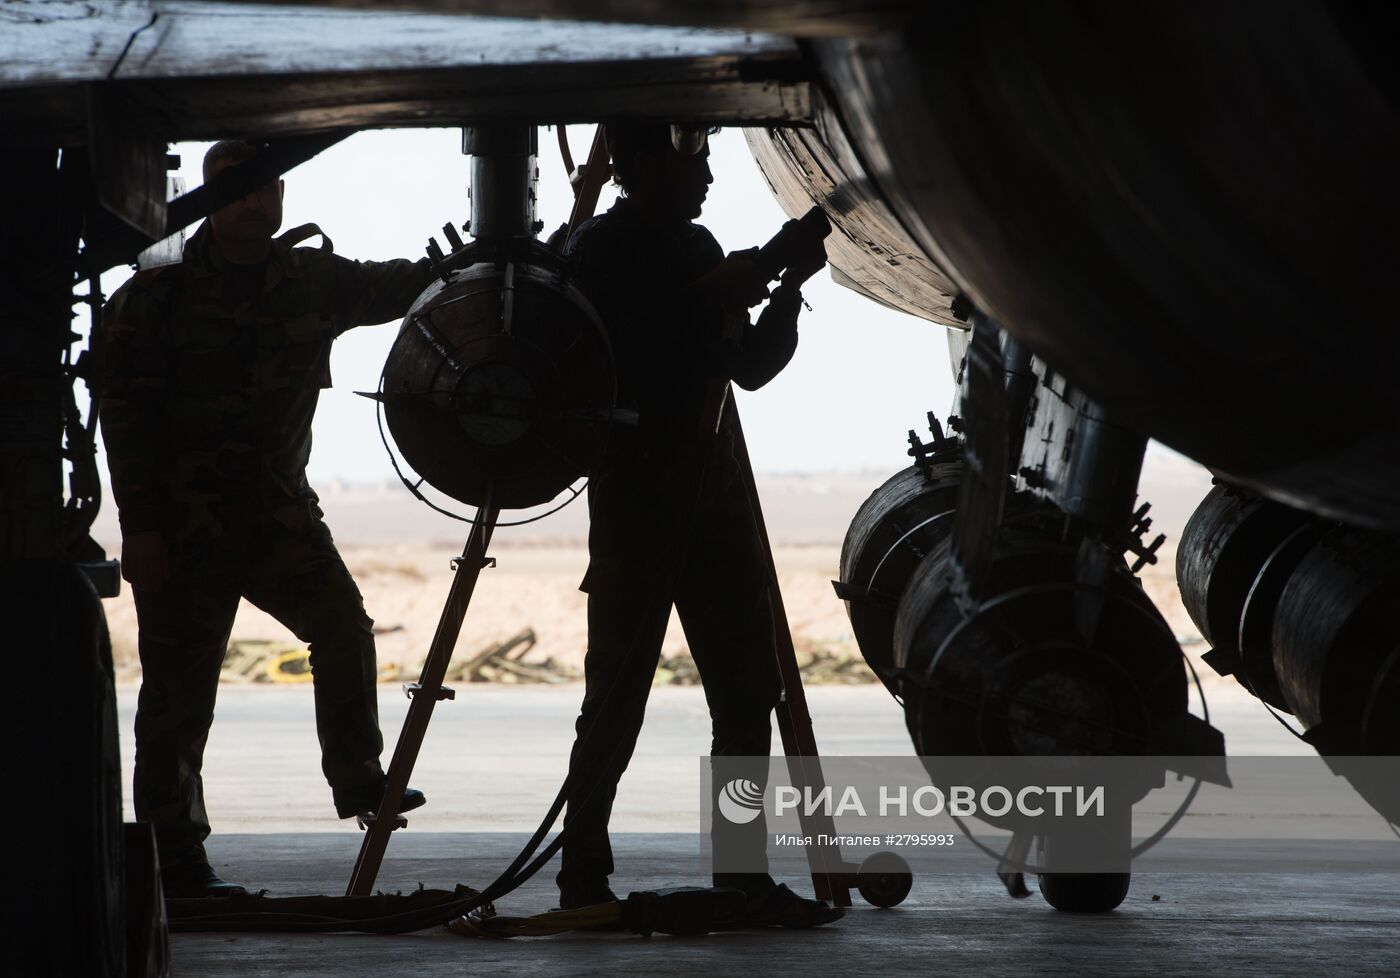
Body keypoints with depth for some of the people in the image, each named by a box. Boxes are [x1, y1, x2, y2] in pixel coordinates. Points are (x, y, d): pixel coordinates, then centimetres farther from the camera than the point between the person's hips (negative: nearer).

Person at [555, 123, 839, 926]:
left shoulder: (698, 249, 17)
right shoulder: (597, 252, -6)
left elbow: (751, 367, 20)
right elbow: (606, 363, -19)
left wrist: (786, 290, 4)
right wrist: (708, 297, -18)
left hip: (713, 490, 8)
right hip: (636, 492, -8)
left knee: (748, 691, 3)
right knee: (618, 695, -5)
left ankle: (744, 875, 5)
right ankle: (584, 876, 3)